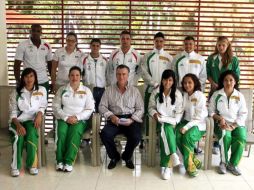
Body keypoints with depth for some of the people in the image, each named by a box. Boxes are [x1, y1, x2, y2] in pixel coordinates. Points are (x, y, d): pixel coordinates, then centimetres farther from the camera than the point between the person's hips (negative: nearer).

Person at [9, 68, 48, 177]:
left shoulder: (41, 90, 9)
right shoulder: (16, 93, 5)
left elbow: (42, 107, 13)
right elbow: (13, 113, 1)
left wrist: (39, 114, -11)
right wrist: (18, 125, -18)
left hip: (32, 120, 0)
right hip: (18, 121, 0)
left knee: (31, 133, -33)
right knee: (19, 135, -33)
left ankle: (32, 164, -20)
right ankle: (15, 166, -24)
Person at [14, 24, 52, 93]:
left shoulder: (46, 46, 5)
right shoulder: (22, 45, -5)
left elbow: (50, 64, 12)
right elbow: (17, 65, -4)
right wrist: (18, 82, -10)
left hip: (44, 82, 3)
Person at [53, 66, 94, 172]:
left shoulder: (86, 90, 9)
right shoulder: (62, 90, 12)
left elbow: (90, 109, 2)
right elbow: (56, 107, 5)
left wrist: (77, 117, -12)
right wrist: (66, 117, -11)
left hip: (80, 119, -1)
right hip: (63, 119, 1)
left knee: (75, 132, -33)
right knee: (61, 132, -31)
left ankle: (68, 161, -32)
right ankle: (60, 160, -26)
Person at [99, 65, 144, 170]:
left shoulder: (135, 90, 10)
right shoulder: (109, 90, 11)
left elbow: (140, 109, 5)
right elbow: (102, 106, 6)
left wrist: (132, 119, -13)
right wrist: (111, 116, -12)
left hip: (130, 119, 0)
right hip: (114, 119, 1)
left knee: (136, 137, -29)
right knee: (105, 134, -29)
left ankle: (127, 157, 6)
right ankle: (114, 157, 1)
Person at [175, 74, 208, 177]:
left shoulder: (200, 96, -9)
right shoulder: (184, 95, 9)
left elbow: (199, 117, -14)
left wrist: (186, 127, -22)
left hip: (198, 124, -5)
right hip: (186, 121, 5)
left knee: (187, 136, -32)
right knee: (177, 135, -25)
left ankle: (189, 164, -13)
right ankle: (194, 161, -13)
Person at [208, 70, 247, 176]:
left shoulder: (240, 96, 5)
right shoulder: (216, 95, 3)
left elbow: (243, 114, 3)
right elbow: (211, 111, 5)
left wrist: (234, 125, -10)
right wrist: (220, 118, -14)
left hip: (237, 124, 1)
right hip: (221, 123, -1)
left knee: (241, 138, -29)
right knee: (225, 136, -34)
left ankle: (233, 164, -9)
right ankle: (223, 162, -11)